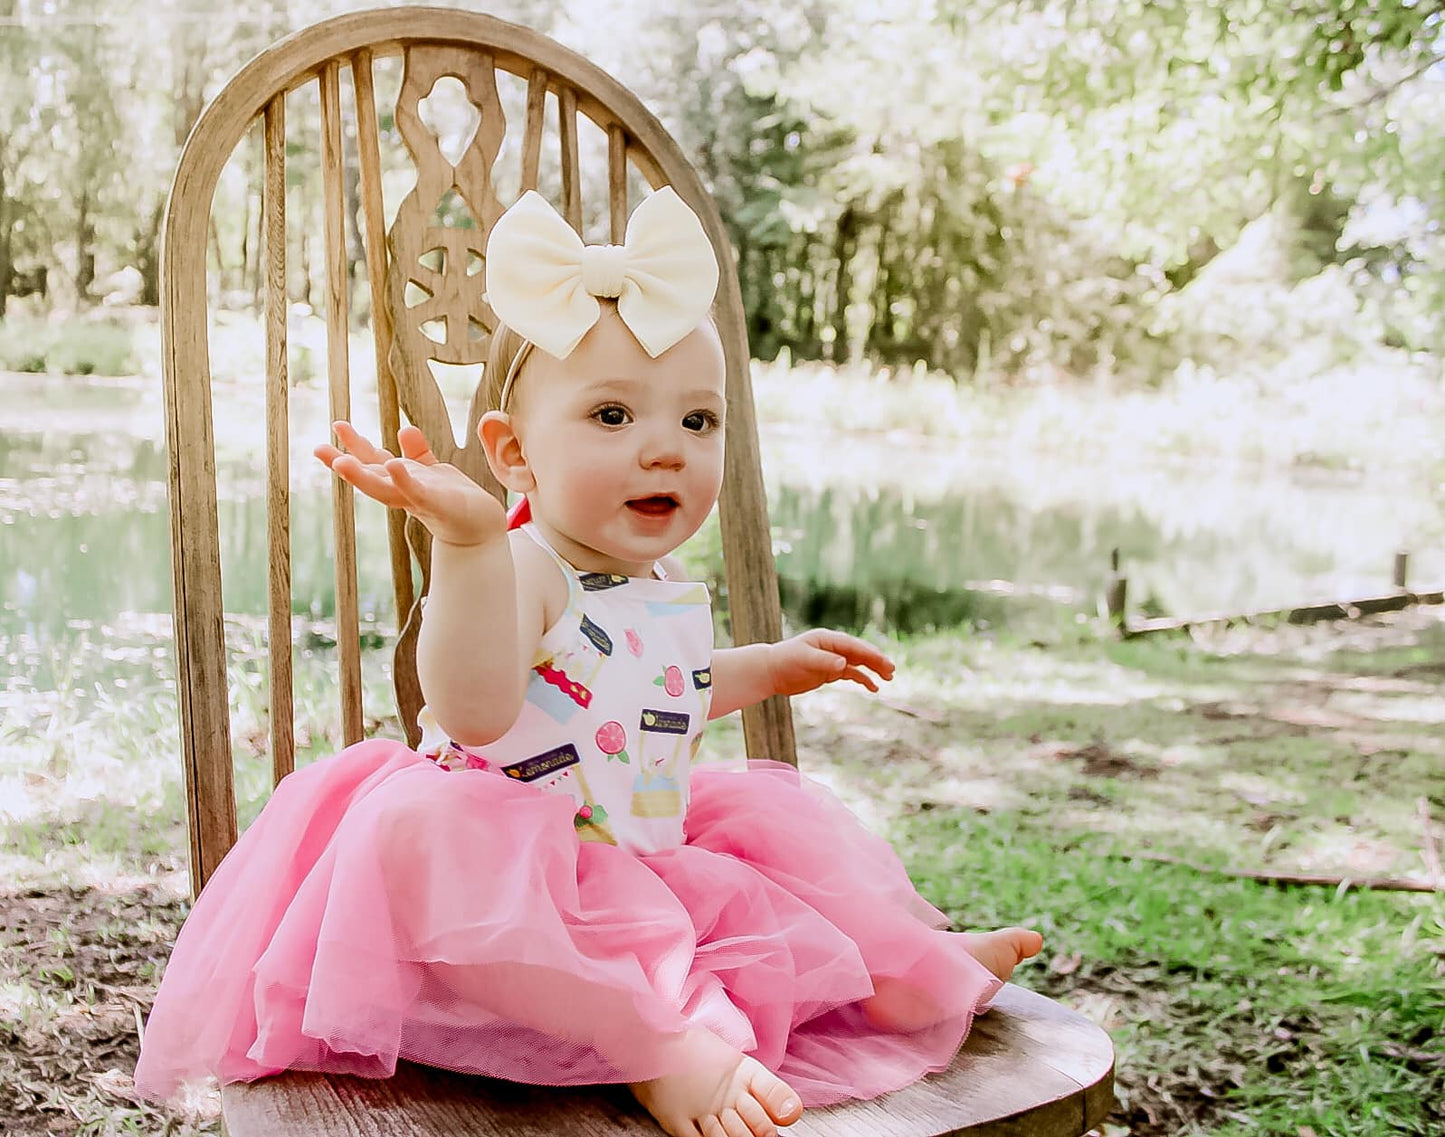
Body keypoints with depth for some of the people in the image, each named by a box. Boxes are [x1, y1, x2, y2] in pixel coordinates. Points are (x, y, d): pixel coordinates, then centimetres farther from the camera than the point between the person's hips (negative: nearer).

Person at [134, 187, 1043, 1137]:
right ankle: (659, 1042, -34)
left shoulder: (667, 587, 7)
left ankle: (909, 963, 33)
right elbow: (476, 710, -42)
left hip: (652, 852, 10)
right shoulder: (523, 570, -22)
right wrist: (468, 541, -53)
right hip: (512, 872, -9)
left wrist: (762, 668, 32)